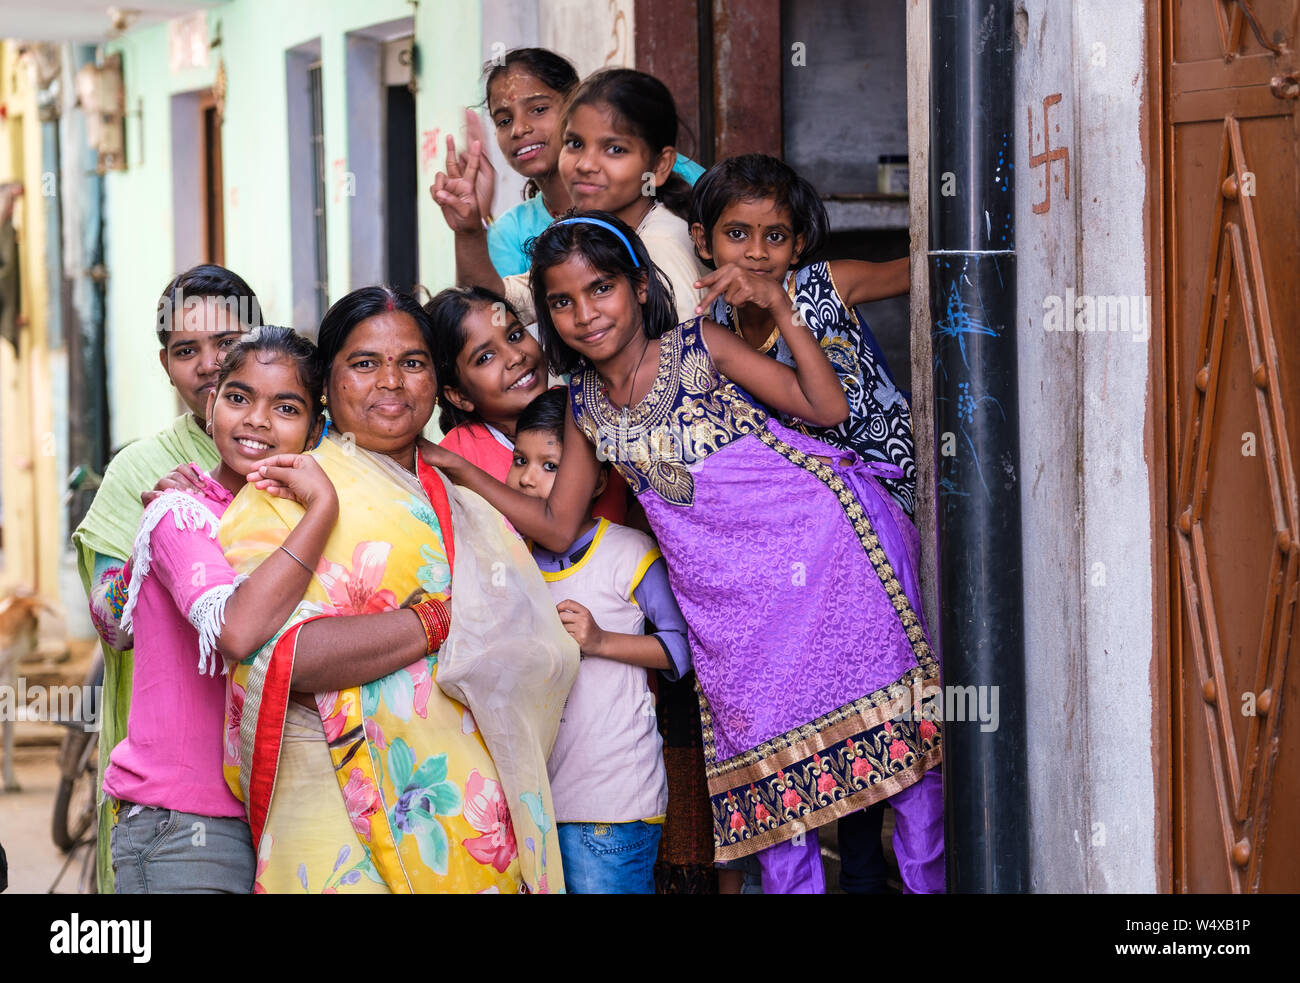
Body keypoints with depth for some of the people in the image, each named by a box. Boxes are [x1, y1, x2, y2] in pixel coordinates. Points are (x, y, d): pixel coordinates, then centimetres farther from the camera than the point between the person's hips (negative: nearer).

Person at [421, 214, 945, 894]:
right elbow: (558, 527, 14)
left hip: (819, 542, -4)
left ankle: (928, 877, 9)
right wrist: (457, 468, 7)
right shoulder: (586, 408, 10)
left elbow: (826, 407, -5)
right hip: (730, 598, 4)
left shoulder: (700, 347, -1)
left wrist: (779, 307, -15)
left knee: (891, 728, -3)